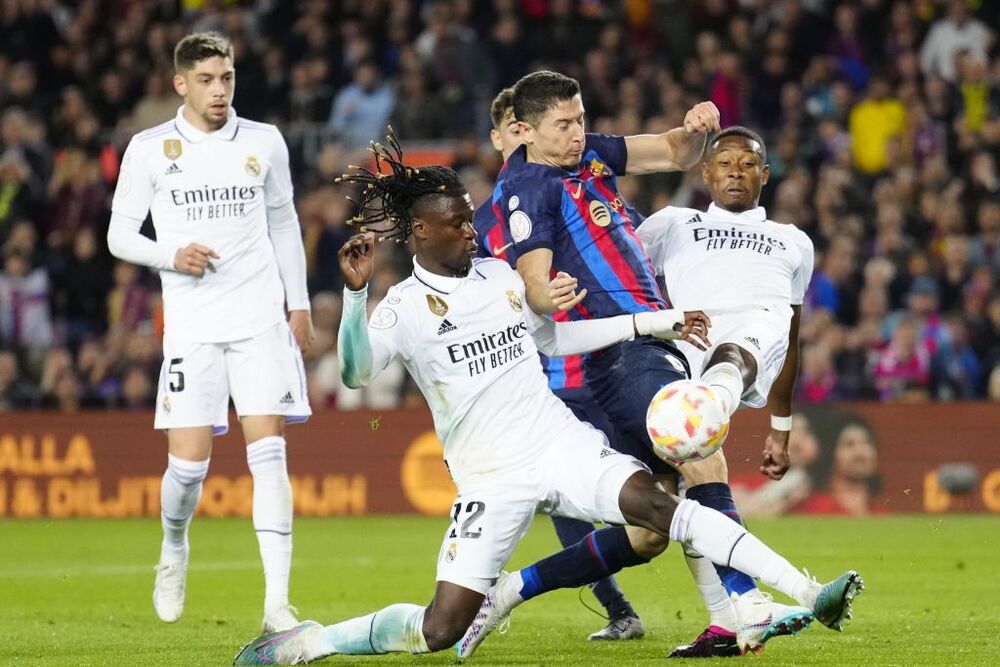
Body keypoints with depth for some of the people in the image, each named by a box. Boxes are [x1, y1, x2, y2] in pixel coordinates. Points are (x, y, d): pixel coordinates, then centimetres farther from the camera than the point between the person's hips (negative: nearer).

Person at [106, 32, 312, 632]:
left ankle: (278, 602, -12)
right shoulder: (150, 150, 0)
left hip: (262, 320, 1)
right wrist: (173, 256, -13)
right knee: (189, 464, -5)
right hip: (191, 328, -1)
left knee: (268, 453, -10)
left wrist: (299, 303, 13)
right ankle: (174, 550, 29)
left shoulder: (264, 143, 6)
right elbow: (120, 235, 5)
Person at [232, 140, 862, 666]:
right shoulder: (406, 306, -4)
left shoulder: (501, 276, 11)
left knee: (657, 509, -23)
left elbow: (554, 336, 27)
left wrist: (651, 322, 23)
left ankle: (806, 593, -28)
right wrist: (355, 293, -37)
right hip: (492, 477, -3)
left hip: (563, 443, 3)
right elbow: (357, 371, -22)